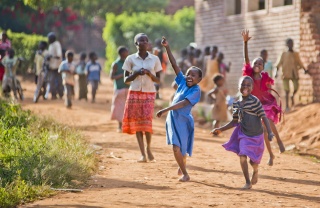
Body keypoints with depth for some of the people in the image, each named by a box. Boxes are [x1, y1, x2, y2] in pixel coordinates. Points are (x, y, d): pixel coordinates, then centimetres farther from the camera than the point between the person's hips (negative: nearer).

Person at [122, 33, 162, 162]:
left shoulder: (155, 59, 4)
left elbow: (158, 80, 6)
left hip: (149, 94, 0)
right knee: (136, 123, -3)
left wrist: (149, 73, -13)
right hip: (134, 93, 0)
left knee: (146, 122, -11)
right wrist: (136, 73, -13)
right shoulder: (131, 59, 2)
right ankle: (142, 154, 0)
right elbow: (126, 80, 4)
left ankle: (148, 148, 14)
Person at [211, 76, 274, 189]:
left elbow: (264, 117, -15)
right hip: (244, 135, 3)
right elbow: (235, 121, 13)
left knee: (254, 161, 7)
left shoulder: (255, 101, -14)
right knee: (242, 157, -14)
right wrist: (220, 129, 11)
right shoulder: (237, 104, 2)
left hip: (256, 135, -3)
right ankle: (248, 182, 2)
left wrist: (269, 132, -25)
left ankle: (255, 171, 44)